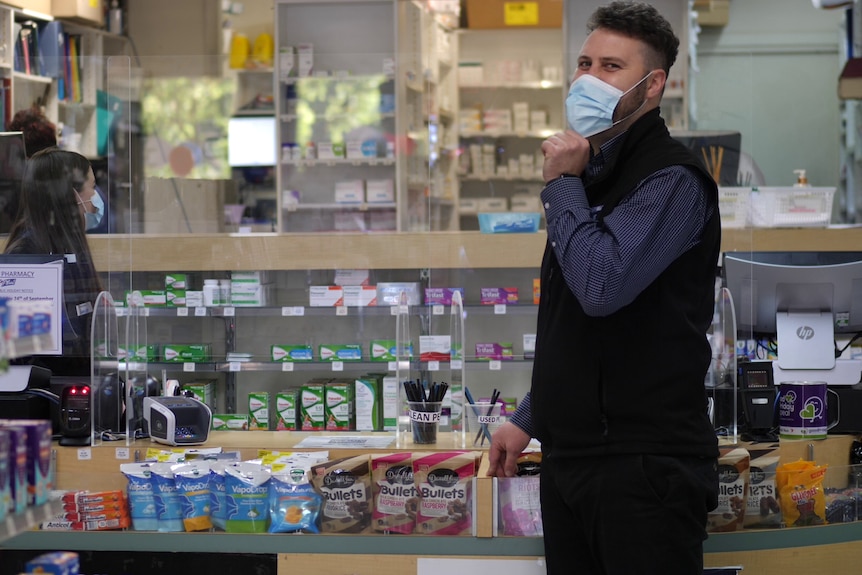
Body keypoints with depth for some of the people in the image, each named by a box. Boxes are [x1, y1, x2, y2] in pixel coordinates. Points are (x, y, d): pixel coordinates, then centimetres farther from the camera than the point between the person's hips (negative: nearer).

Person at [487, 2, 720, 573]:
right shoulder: (593, 172, 18)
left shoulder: (671, 178, -11)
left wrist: (562, 185, -13)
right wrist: (530, 419, 23)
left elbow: (601, 287, -25)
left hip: (643, 464, -8)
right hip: (570, 459, 9)